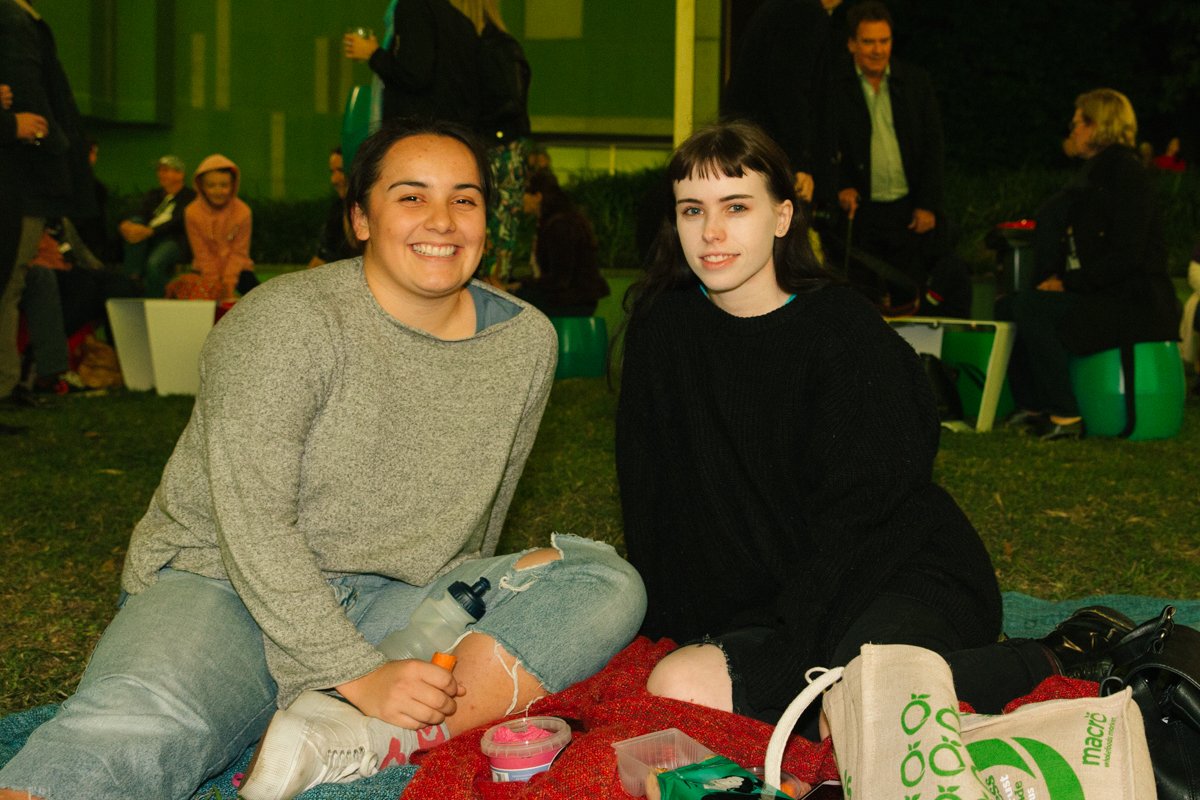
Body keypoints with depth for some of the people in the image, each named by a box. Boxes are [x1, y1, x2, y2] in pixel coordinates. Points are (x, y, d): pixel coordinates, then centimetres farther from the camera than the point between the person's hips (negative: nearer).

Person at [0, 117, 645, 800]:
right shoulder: (287, 322, -13)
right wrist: (357, 674, -25)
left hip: (393, 603, 6)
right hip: (222, 583, -6)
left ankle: (362, 738, -30)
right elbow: (251, 524, -19)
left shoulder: (526, 341, 4)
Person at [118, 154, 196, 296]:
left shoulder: (190, 196, 3)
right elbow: (139, 215, 4)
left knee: (155, 262, -36)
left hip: (177, 242, -5)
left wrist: (149, 231, -30)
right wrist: (126, 224, -22)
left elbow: (177, 222, -13)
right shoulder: (152, 195, 22)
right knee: (136, 223, -25)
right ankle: (132, 280, -32)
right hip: (149, 241, 6)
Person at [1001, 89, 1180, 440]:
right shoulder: (1093, 174, 18)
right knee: (1007, 307, 4)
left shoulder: (1128, 174, -12)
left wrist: (1068, 283, -17)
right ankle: (1030, 409, 5)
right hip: (1099, 298, 10)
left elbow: (1126, 256, -20)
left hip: (1136, 304, -10)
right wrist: (1056, 278, 1)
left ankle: (1065, 416, -22)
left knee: (1031, 305, -26)